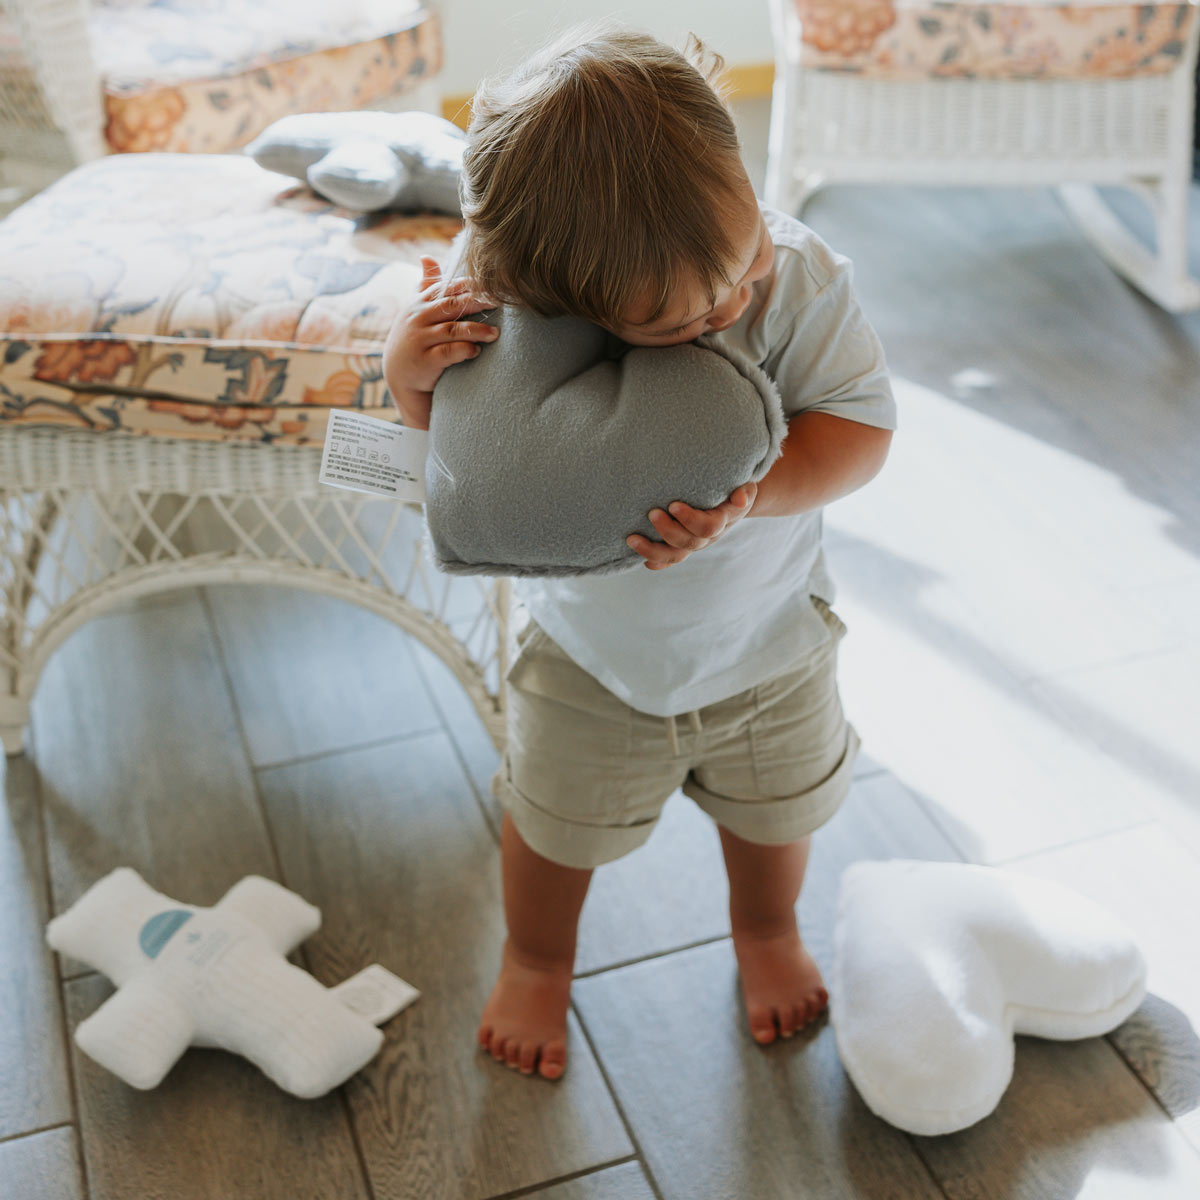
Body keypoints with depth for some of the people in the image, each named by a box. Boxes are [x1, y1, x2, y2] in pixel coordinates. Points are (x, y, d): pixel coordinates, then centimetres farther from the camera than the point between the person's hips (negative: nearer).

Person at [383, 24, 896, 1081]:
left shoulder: (801, 275, -28)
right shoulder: (508, 308, -28)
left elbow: (863, 423, -21)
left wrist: (756, 493, -41)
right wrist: (411, 377, -34)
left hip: (766, 647, 1)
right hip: (588, 656, -1)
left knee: (774, 809, 25)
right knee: (556, 821, 20)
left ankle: (766, 932, 61)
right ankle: (537, 962, 55)